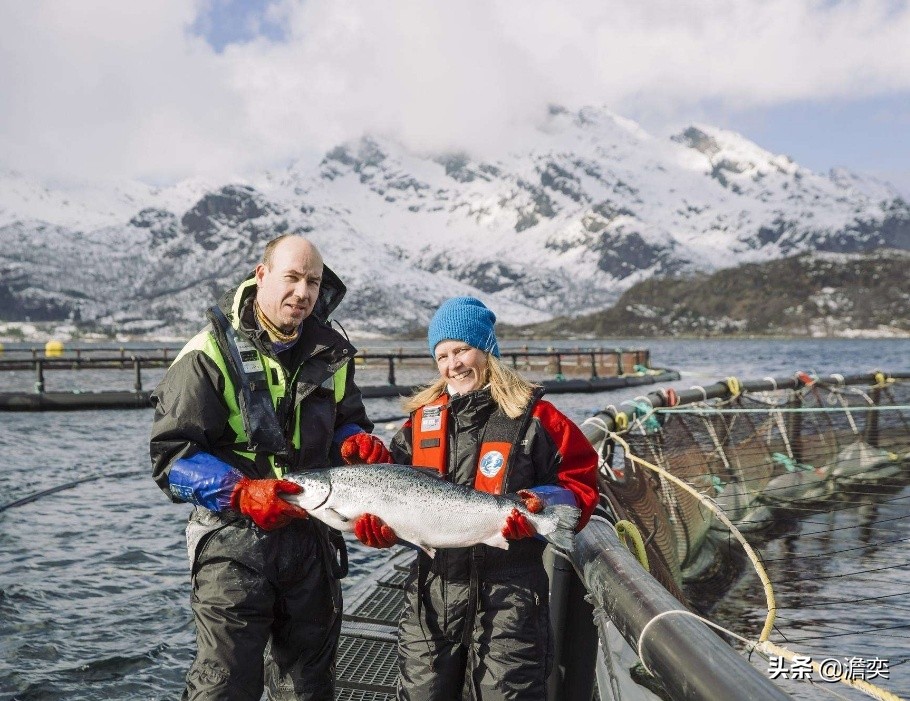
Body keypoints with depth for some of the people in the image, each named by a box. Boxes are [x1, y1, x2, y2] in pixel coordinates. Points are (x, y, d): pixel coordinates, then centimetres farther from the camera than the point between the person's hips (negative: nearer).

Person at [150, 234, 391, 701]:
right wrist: (241, 493, -26)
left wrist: (357, 441, -4)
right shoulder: (212, 352, -11)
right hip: (235, 543, -5)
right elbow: (171, 453, -13)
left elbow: (346, 421, 20)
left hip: (312, 539, 5)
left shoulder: (331, 352, 6)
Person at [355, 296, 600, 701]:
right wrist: (380, 525, -7)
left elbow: (580, 483, -3)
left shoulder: (533, 417, -4)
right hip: (431, 588, 4)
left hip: (509, 593, -4)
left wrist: (544, 503, -21)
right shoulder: (421, 418, 9)